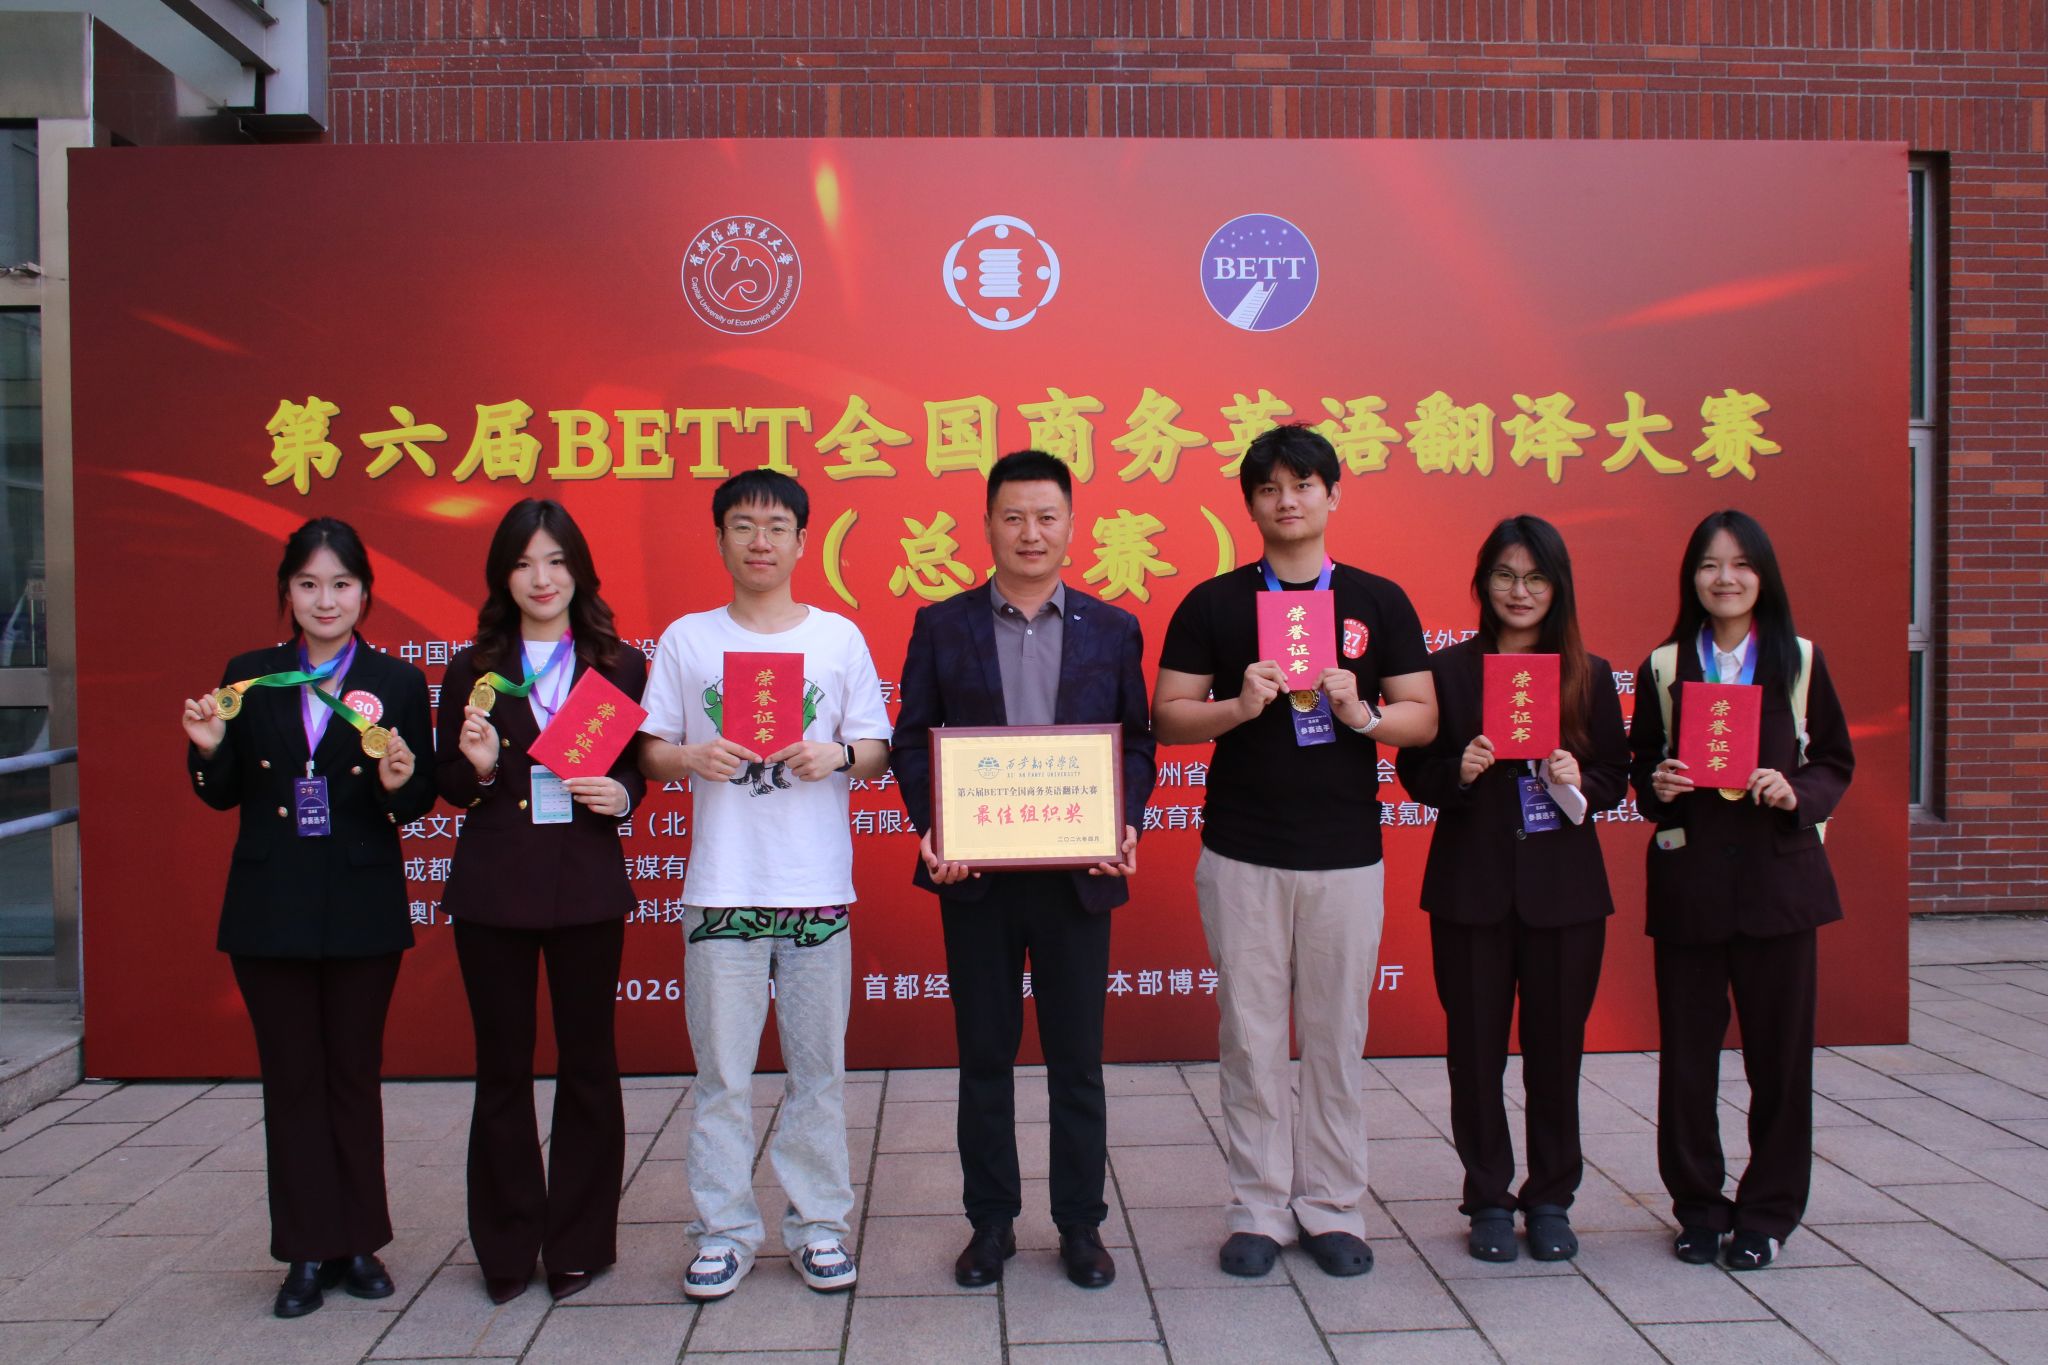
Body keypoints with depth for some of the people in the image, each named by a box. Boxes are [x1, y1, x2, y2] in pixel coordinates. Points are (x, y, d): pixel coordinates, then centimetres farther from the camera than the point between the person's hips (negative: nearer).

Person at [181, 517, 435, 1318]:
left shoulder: (398, 682, 0)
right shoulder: (248, 678, 6)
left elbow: (420, 802, 0)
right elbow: (223, 796, 8)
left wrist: (399, 782, -21)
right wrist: (207, 747, -10)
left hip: (363, 911, -1)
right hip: (271, 909, 2)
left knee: (354, 1075, 9)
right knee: (291, 1079, 8)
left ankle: (357, 1243, 21)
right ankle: (307, 1251, 18)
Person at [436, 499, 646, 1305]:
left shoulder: (618, 665, 4)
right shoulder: (474, 671, 4)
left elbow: (640, 764, 10)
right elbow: (448, 784, 8)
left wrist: (620, 793, -11)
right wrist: (478, 768, -13)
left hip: (585, 884, 0)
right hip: (493, 888, 1)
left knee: (586, 1061, 8)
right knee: (502, 1066, 9)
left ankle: (578, 1244, 22)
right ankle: (507, 1248, 23)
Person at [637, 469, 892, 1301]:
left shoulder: (839, 637, 5)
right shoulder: (686, 639, 6)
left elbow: (876, 750, 7)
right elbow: (651, 752, 7)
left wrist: (837, 755, -14)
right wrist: (691, 758, -13)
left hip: (818, 888, 0)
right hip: (721, 889, 0)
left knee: (818, 1068, 8)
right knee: (722, 1075, 5)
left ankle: (817, 1225, 21)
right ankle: (724, 1232, 18)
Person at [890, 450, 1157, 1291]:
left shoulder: (1112, 629, 6)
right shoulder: (941, 626, 4)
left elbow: (1136, 742, 6)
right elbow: (911, 741, 2)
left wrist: (1126, 825, -10)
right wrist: (929, 829, -13)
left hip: (1078, 874, 0)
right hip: (975, 875, 0)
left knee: (1076, 1056, 8)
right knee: (984, 1054, 10)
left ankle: (1081, 1223, 23)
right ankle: (990, 1221, 24)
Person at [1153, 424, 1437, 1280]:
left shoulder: (1378, 601, 5)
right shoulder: (1212, 604, 3)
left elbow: (1423, 716, 4)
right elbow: (1167, 717, 1)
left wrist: (1362, 713, -16)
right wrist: (1238, 706, -17)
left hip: (1346, 855, 1)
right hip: (1241, 855, 0)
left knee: (1337, 1039, 8)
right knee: (1252, 1039, 6)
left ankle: (1332, 1209, 22)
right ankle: (1259, 1210, 18)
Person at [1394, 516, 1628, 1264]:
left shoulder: (1590, 675, 6)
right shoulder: (1446, 670, 1)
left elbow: (1615, 777, 7)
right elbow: (1414, 775, 3)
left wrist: (1578, 784, -14)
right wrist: (1457, 772, -17)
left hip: (1564, 887, 1)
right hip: (1471, 886, -1)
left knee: (1556, 1047, 7)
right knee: (1475, 1048, 5)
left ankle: (1550, 1199, 23)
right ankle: (1489, 1201, 20)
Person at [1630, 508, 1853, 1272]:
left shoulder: (1800, 661, 5)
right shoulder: (1663, 668, 6)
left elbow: (1837, 762, 8)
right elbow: (1639, 765, 9)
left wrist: (1797, 793, -11)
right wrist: (1656, 787, -12)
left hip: (1778, 874, 0)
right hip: (1688, 877, 0)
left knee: (1779, 1048, 4)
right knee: (1687, 1050, 4)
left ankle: (1767, 1211, 20)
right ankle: (1699, 1207, 19)